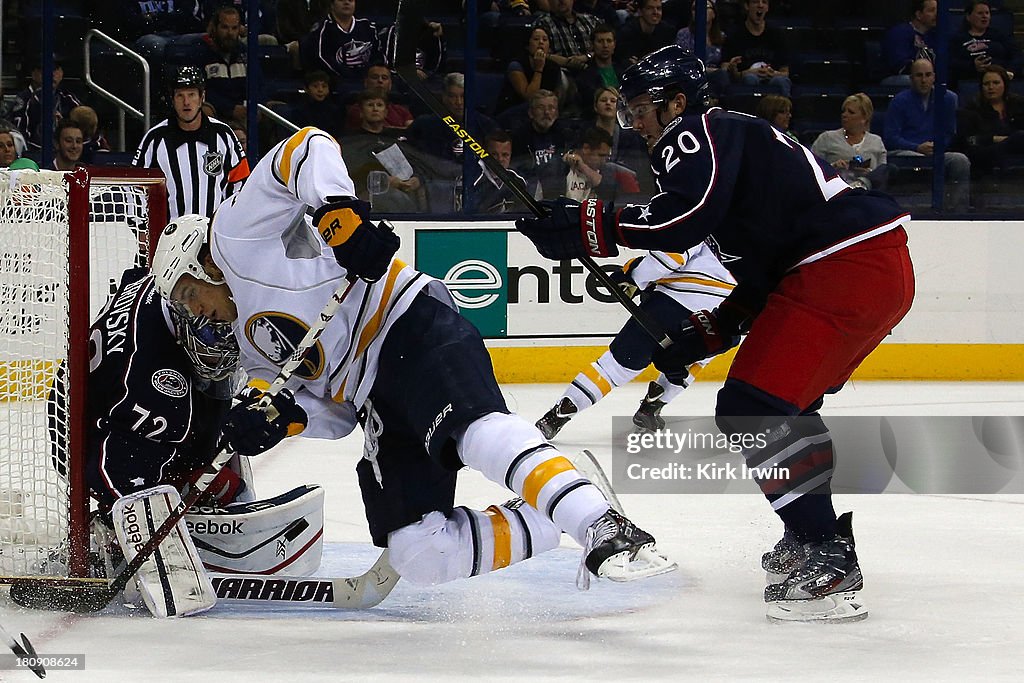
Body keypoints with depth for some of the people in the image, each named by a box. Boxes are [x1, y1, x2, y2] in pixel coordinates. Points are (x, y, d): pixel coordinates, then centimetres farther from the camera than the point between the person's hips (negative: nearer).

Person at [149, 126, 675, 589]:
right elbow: (335, 416, 20)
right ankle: (552, 526, -9)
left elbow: (309, 149, -4)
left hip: (412, 328, -9)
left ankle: (605, 528, -49)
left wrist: (337, 212, -21)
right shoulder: (253, 348, 33)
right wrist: (280, 414, -1)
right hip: (379, 408, 9)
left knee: (475, 428, -38)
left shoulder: (234, 233, 12)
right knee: (419, 556, -11)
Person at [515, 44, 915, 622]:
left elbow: (687, 218, -25)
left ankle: (830, 564, -18)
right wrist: (694, 339, 20)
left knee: (754, 410, -13)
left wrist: (583, 226, -19)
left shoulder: (698, 134, -3)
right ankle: (817, 537, 35)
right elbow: (761, 286, 27)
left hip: (848, 268, -11)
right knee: (785, 406, 27)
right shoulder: (729, 142, 28)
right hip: (880, 270, 11)